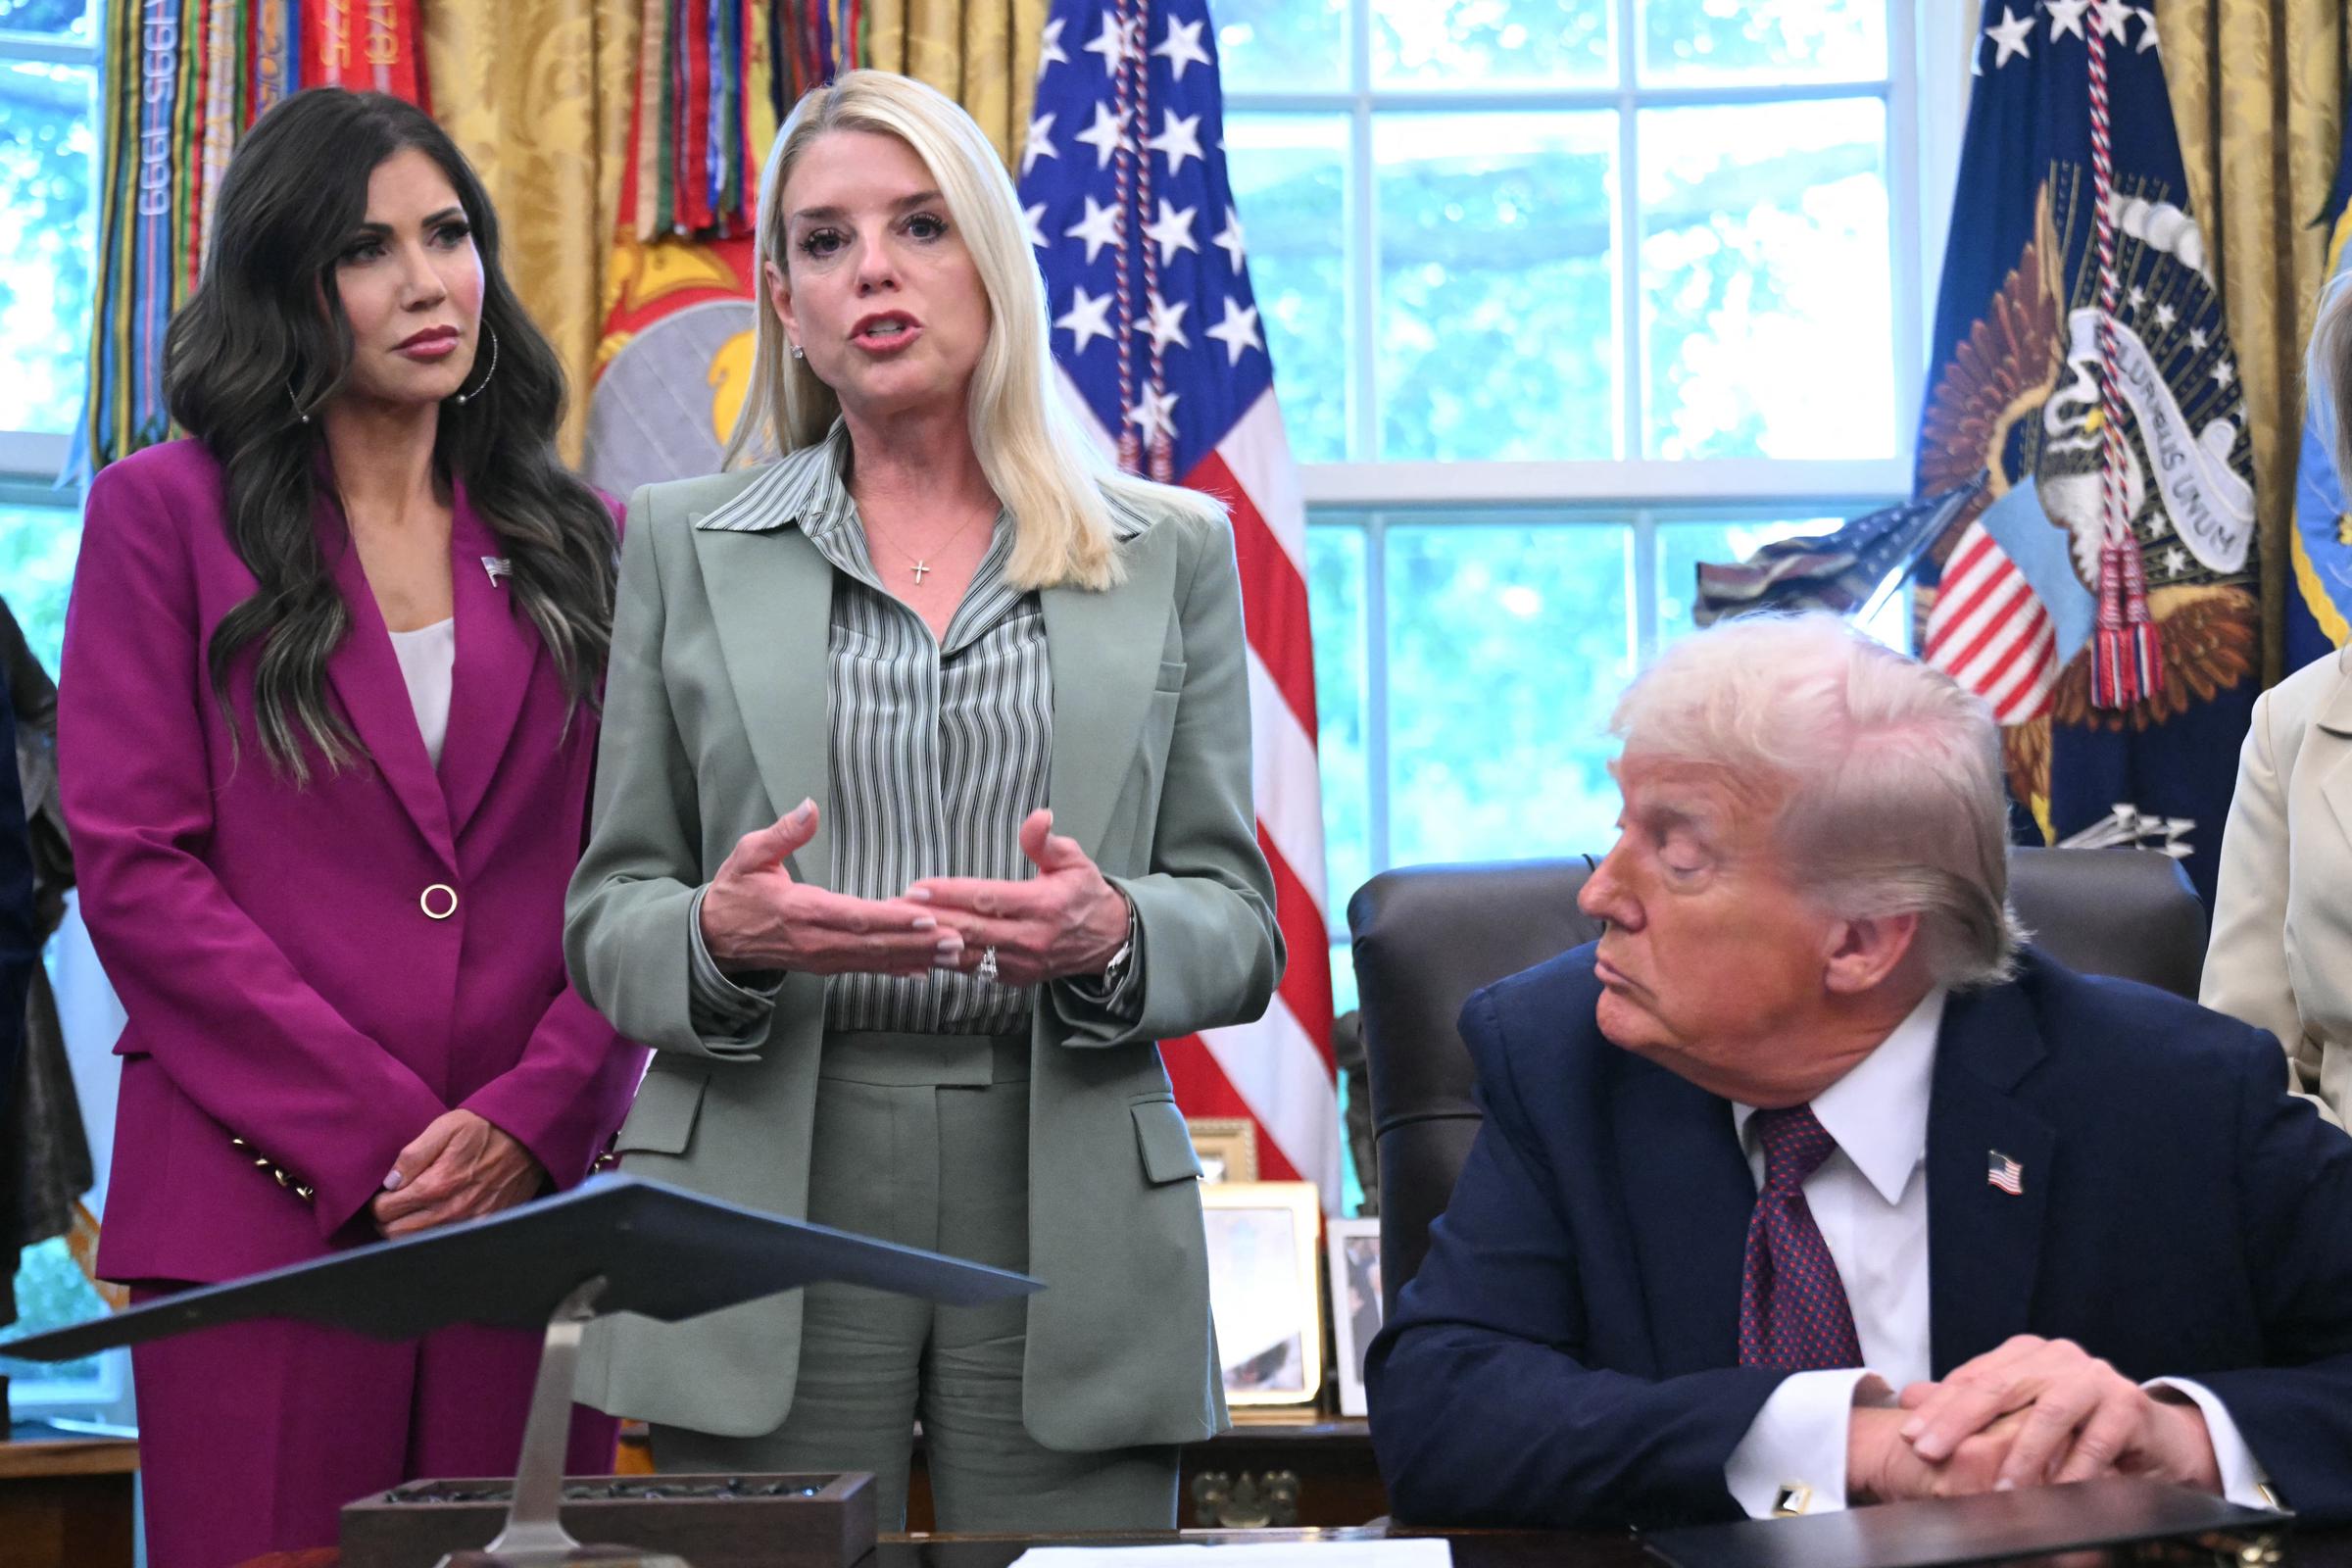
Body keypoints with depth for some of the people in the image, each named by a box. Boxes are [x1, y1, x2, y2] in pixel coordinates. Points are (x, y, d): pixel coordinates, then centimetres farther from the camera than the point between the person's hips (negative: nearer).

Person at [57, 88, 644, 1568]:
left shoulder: (577, 543, 13)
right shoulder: (166, 514, 5)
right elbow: (135, 867, -4)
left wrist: (532, 1119, -8)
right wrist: (377, 1135, -11)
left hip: (534, 1207, 3)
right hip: (264, 1213, -2)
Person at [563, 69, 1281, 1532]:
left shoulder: (1172, 550, 10)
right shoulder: (686, 546, 10)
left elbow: (1241, 927, 7)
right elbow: (606, 917, 8)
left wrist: (1111, 933, -15)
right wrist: (722, 934, -15)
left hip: (1070, 1228, 0)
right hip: (769, 1206, 0)